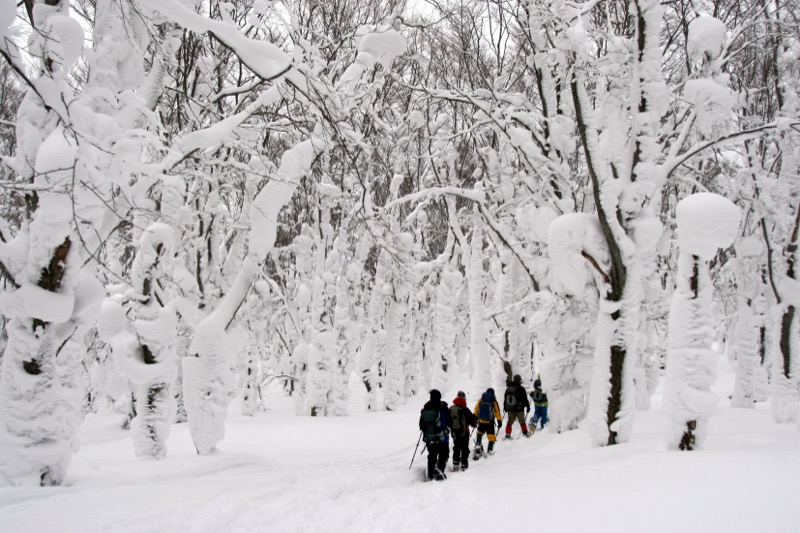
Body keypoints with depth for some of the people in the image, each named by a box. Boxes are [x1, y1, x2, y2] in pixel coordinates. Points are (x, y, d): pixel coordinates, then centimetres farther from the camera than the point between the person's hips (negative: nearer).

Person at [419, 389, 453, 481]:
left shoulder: (425, 408, 5)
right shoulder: (442, 407, -9)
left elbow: (421, 424, 12)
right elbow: (450, 421, -5)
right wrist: (451, 427, 16)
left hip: (428, 437, 4)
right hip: (442, 436, -4)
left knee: (432, 455, 14)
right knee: (444, 453, 4)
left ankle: (430, 475, 14)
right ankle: (439, 468, -20)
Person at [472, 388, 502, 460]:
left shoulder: (481, 400, 3)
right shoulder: (494, 401, -4)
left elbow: (476, 410, 9)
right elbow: (497, 412, -2)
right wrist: (499, 421, 6)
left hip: (481, 421, 2)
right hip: (490, 422, -2)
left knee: (480, 432, 23)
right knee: (491, 435, 9)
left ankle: (478, 444, 5)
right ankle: (490, 450, 10)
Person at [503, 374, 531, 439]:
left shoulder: (508, 388, 3)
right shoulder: (521, 389, -13)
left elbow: (505, 399, 12)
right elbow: (525, 399, -8)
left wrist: (505, 407, 22)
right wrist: (528, 407, 4)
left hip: (510, 409, 4)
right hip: (519, 409, -4)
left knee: (509, 422, 10)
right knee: (522, 421, 11)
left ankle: (507, 434, 6)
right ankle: (525, 432, 21)